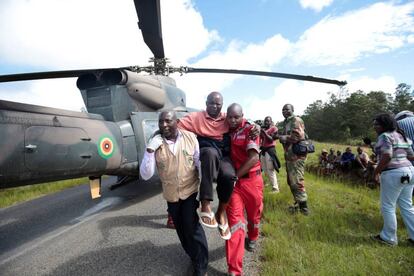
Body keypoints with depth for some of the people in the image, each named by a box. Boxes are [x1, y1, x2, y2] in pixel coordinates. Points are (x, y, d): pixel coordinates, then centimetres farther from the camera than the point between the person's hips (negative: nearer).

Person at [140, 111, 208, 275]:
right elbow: (145, 175, -14)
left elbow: (201, 164, -6)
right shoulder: (155, 143, -10)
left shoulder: (190, 138, -12)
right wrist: (150, 150, -26)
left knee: (192, 227, -6)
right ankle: (195, 257, 45)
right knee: (182, 230, 18)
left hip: (191, 191, -2)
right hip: (171, 195, 3)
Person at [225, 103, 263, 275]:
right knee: (234, 219, -3)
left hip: (251, 179, -2)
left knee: (254, 214, 18)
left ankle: (252, 239, 52)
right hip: (232, 180, 2)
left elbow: (254, 158, -20)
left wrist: (235, 176, -18)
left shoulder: (249, 130, -9)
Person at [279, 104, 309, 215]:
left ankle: (303, 206, 1)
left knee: (297, 181, -9)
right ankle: (298, 202, 27)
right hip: (289, 155, 10)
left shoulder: (296, 120, -10)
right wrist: (280, 136, 5)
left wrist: (283, 138, -15)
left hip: (296, 155, -10)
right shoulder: (286, 122, 19)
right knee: (291, 181, 15)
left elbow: (298, 136, -21)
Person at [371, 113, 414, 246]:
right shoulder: (402, 136, 14)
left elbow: (387, 156, -23)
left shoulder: (384, 136, -12)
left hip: (393, 174, -9)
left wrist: (376, 171, -12)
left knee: (388, 207, 3)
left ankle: (389, 237, 14)